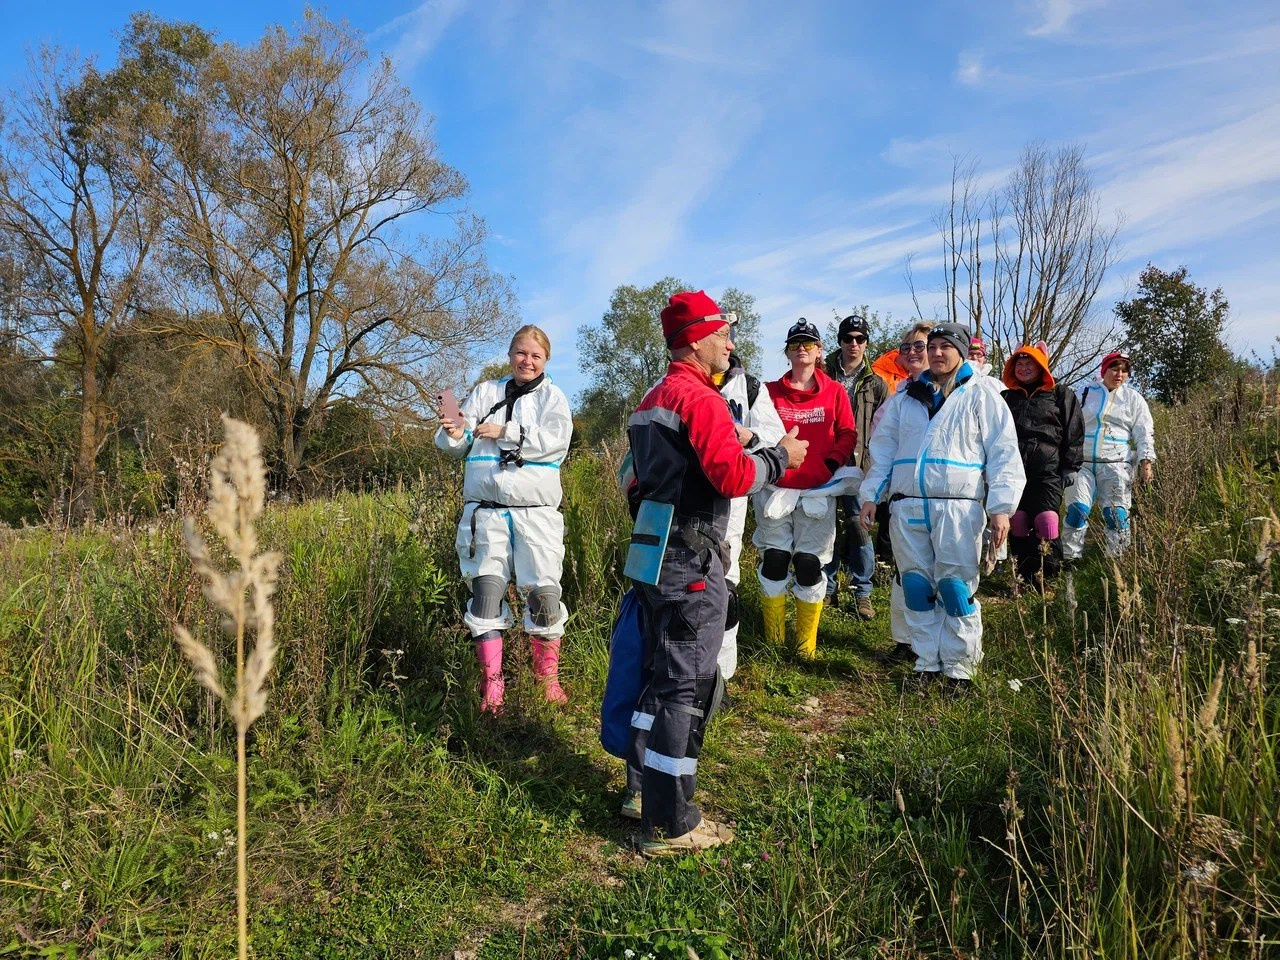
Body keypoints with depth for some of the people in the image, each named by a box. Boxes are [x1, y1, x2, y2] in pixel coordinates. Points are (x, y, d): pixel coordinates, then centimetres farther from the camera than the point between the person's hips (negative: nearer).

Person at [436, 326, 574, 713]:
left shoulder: (553, 397, 8)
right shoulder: (485, 393, 14)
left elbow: (555, 440, -11)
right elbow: (460, 448, 10)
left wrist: (505, 432, -14)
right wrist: (453, 435, -13)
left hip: (535, 510, -2)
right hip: (486, 509, 2)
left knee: (543, 592, -1)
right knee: (486, 591, -2)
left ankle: (549, 679, 18)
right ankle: (491, 683, 8)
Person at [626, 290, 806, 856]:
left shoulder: (651, 401, 17)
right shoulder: (701, 398, -14)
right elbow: (733, 476, -22)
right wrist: (779, 457, -5)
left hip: (653, 555, 10)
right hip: (692, 563, -10)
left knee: (659, 675, 18)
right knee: (686, 685, -2)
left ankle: (646, 791, 32)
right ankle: (670, 827, 8)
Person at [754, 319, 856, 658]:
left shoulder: (834, 392, 5)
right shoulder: (770, 391, 6)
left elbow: (848, 435, 4)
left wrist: (831, 462, -9)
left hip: (818, 491, -1)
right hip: (776, 488, 1)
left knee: (810, 563, 2)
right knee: (773, 560, 3)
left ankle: (807, 642, 16)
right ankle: (774, 639, 18)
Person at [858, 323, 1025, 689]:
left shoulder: (981, 394, 5)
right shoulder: (905, 396, 16)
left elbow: (1003, 452, 0)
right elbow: (883, 448, 18)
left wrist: (1001, 506, -9)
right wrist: (871, 495, 11)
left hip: (957, 507, -3)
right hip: (906, 507, 4)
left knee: (956, 588, -2)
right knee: (916, 587, 7)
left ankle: (958, 668, 10)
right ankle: (927, 662, 18)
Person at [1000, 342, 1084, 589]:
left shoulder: (1060, 395, 9)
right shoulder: (1006, 397, 19)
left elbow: (1074, 433, 6)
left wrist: (1070, 466, 0)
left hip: (1048, 471, -3)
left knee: (1046, 525, -13)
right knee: (1017, 527, 2)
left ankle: (1046, 581, -3)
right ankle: (1025, 580, 10)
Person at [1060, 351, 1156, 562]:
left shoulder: (1133, 398, 9)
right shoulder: (1086, 394, 11)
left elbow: (1145, 433, 6)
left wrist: (1146, 462, -5)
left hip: (1116, 465, 0)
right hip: (1083, 463, 1)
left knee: (1116, 513, -2)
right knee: (1076, 509, -7)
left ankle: (1116, 559, 7)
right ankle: (1069, 557, -2)